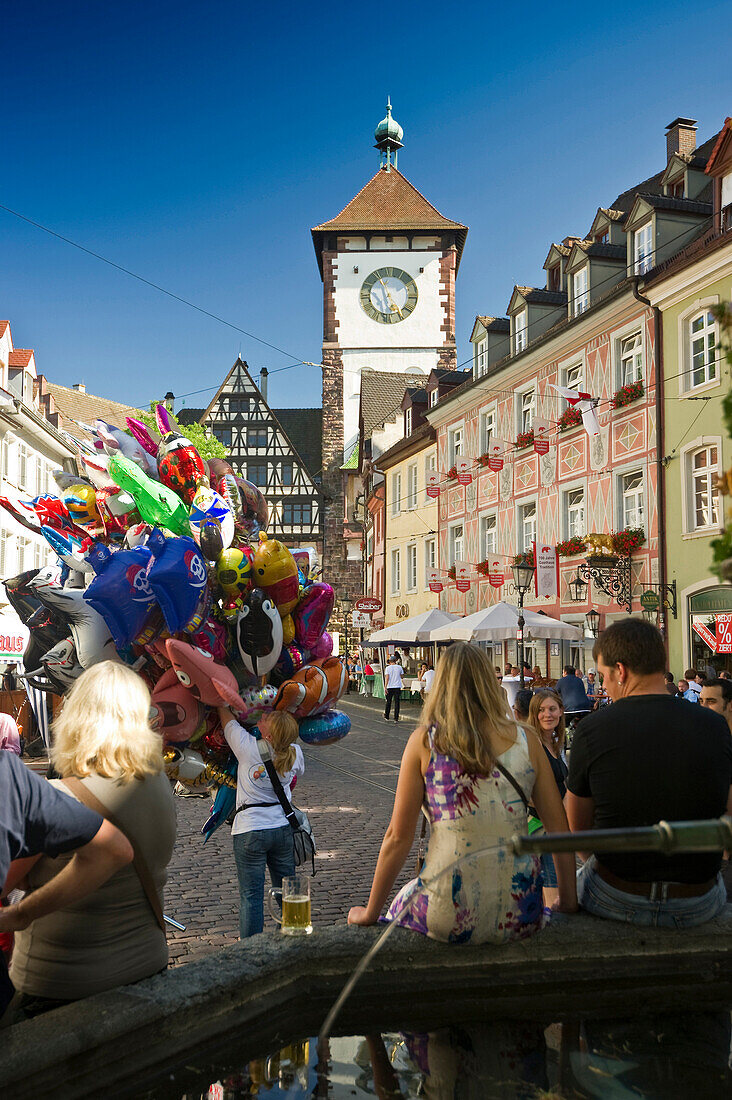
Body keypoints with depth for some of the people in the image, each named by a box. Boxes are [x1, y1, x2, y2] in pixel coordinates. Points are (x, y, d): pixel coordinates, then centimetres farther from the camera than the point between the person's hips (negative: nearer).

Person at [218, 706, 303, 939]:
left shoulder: (249, 747, -19)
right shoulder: (295, 753, -6)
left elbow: (225, 714, -5)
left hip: (250, 831, -5)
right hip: (283, 828, 5)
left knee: (251, 894, 4)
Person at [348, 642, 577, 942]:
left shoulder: (424, 741, -5)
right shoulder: (525, 740, 0)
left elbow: (398, 837, -3)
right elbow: (559, 827, 2)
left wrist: (370, 914, 7)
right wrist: (568, 902, 15)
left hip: (451, 917, -3)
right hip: (519, 916, 3)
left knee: (402, 905, 30)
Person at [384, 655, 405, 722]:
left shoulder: (388, 668, -3)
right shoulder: (399, 667, 2)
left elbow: (387, 678, -10)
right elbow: (402, 677, 10)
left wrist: (385, 687, -11)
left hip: (390, 687, -1)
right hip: (398, 687, 1)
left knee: (388, 702, 11)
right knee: (397, 703, 3)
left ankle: (386, 717, 18)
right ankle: (396, 718, 1)